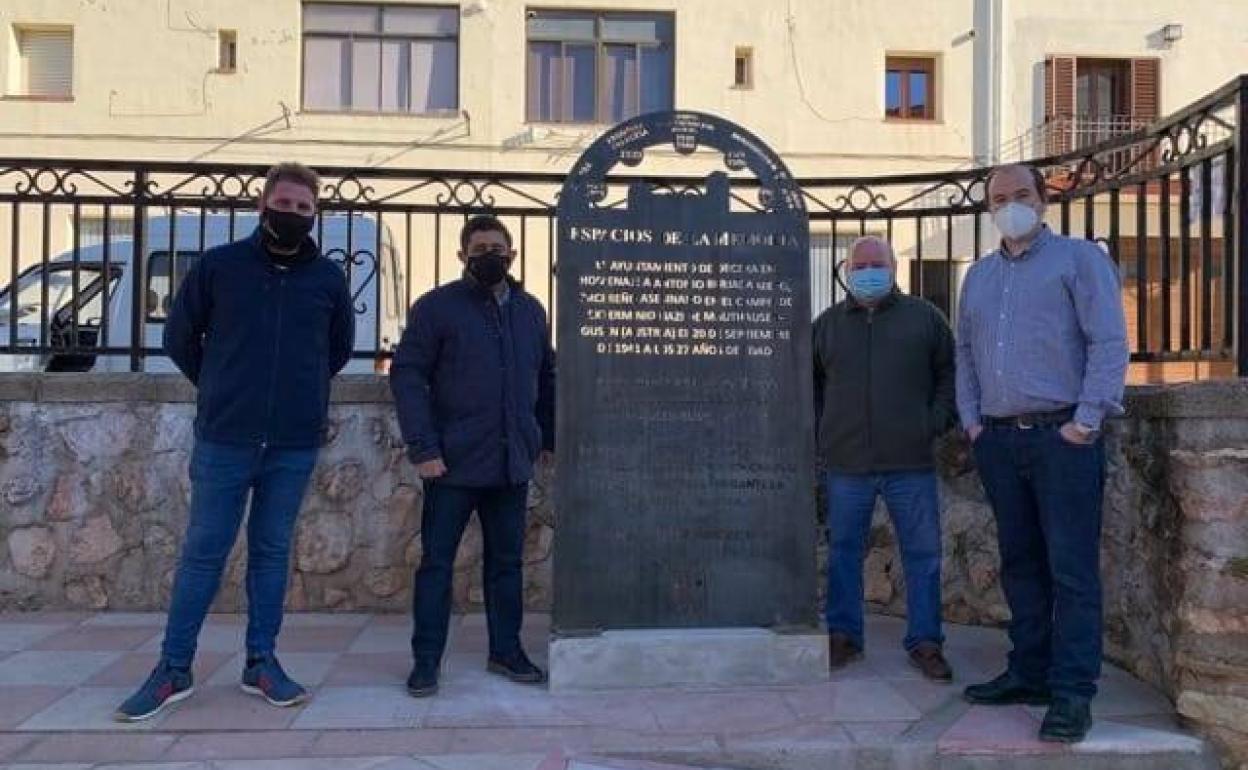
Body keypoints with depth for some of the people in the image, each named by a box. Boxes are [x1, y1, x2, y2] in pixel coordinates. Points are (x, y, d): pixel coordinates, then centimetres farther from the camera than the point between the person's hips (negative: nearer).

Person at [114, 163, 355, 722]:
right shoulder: (219, 265, 0)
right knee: (202, 552, 5)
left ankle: (261, 663, 21)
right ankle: (174, 668, 17)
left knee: (272, 552, 10)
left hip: (295, 444, 1)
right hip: (224, 439, -1)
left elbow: (340, 347, 19)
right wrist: (219, 388, 13)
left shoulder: (329, 277, 3)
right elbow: (179, 336, 10)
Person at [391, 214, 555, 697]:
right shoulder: (436, 307, -3)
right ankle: (426, 660, 16)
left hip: (512, 464, 4)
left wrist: (549, 438, 13)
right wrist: (423, 448, -15)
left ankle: (506, 651, 26)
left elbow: (546, 378, 19)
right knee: (436, 563, 4)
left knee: (506, 562, 13)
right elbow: (407, 376, -8)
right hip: (453, 464, -4)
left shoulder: (530, 310, 11)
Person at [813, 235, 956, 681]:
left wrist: (938, 421, -1)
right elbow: (809, 382, 17)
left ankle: (924, 641, 18)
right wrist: (822, 428, 7)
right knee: (843, 552, 8)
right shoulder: (827, 323, 10)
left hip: (911, 463, -1)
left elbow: (950, 373, 11)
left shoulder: (924, 317, 7)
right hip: (846, 463, 1)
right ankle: (843, 636, 21)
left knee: (923, 553, 4)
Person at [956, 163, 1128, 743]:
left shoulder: (1079, 258, 1)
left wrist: (1087, 420, -13)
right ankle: (1029, 672, 22)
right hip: (999, 439, 6)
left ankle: (1072, 691, 1)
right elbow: (965, 354, 20)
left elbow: (1110, 343, -6)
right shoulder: (979, 276, 18)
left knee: (1072, 569, -5)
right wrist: (971, 420, 9)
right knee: (1020, 564, 12)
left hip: (1062, 435, -5)